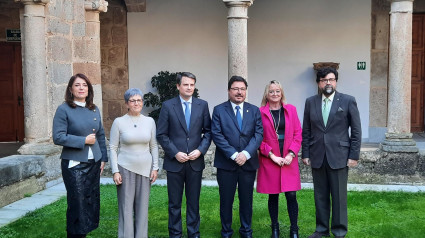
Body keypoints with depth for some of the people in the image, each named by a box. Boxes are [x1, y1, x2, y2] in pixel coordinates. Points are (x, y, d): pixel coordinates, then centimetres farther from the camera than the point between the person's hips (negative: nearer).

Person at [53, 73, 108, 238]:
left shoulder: (94, 110, 9)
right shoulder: (64, 110, -7)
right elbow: (58, 137, -13)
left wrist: (103, 158, 10)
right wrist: (84, 140, -15)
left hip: (94, 163, 6)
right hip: (74, 164, -5)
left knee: (92, 201, 10)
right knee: (78, 203, -2)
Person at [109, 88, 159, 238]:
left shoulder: (150, 121, 3)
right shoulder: (119, 122, -3)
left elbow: (154, 146, 8)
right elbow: (113, 148, -1)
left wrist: (155, 167, 3)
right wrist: (115, 171, -7)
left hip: (145, 169, 2)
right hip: (125, 169, -2)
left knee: (143, 206, 8)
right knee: (126, 207, 2)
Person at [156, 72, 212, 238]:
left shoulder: (202, 105, 4)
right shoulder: (168, 106, -2)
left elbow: (208, 131, 6)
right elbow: (161, 135, -2)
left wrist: (201, 150, -8)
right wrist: (175, 153, -10)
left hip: (196, 162, 1)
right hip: (174, 162, -1)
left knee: (194, 201, 10)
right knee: (174, 203, 8)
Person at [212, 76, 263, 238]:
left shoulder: (254, 110, 8)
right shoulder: (219, 110, 1)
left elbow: (258, 134, -1)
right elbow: (217, 135, -7)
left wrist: (246, 153, -15)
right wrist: (233, 155, -15)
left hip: (248, 162, 2)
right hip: (226, 163, -2)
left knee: (246, 199, 11)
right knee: (226, 200, 7)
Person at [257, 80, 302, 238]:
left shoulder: (291, 110, 8)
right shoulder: (260, 112, 0)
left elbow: (298, 134, 6)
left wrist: (291, 154, -6)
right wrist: (272, 156, -9)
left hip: (289, 160, 2)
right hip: (269, 160, -1)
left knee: (291, 195, -1)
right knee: (273, 196, 7)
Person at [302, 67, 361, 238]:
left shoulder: (348, 101, -1)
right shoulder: (310, 102, 7)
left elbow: (356, 131, -1)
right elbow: (306, 131, 9)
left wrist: (354, 156, -5)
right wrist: (306, 154, 5)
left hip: (339, 157, -3)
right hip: (317, 157, 3)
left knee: (339, 196, 4)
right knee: (320, 196, 11)